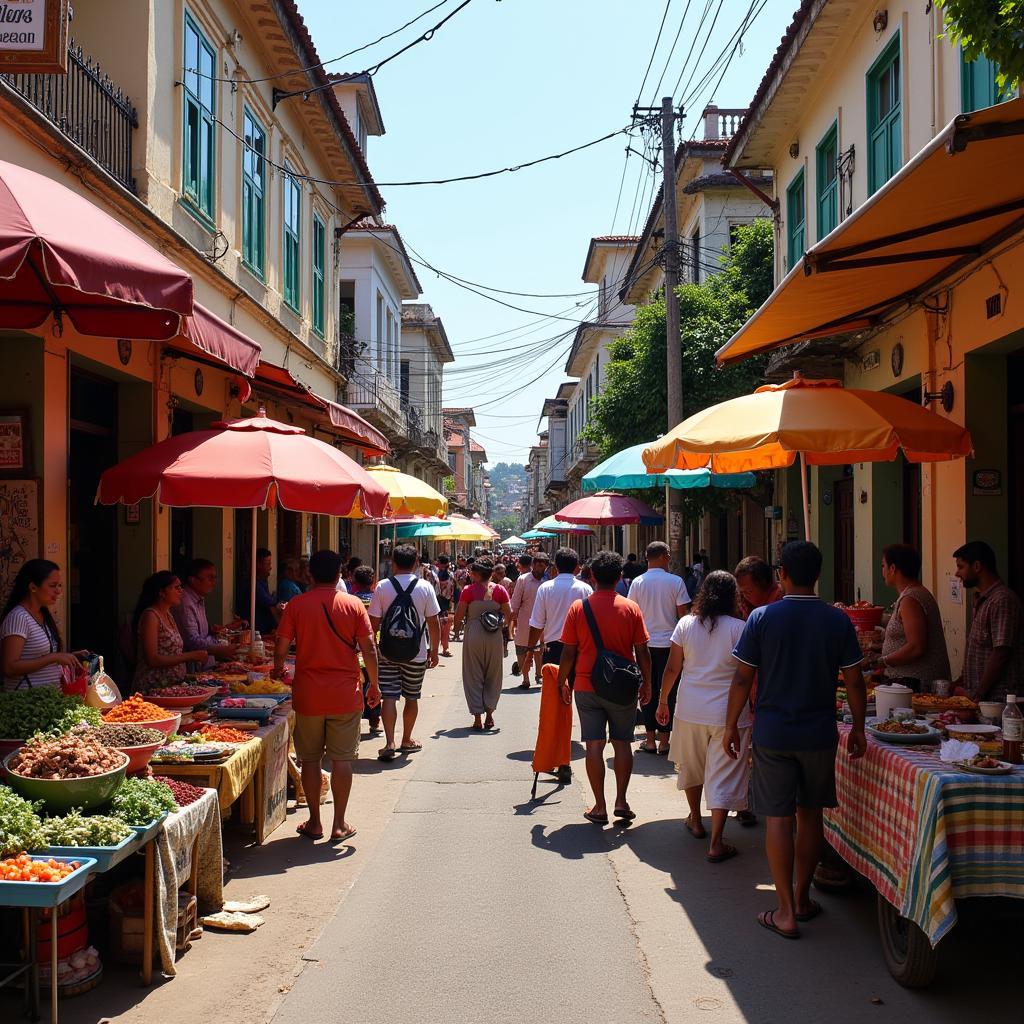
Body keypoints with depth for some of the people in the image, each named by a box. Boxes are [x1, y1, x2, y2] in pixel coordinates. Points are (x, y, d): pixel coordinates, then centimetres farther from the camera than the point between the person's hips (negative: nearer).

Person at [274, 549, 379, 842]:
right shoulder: (353, 604, -4)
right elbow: (369, 649, -4)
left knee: (310, 758, 12)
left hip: (308, 695, 0)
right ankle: (339, 825, 12)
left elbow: (281, 648, -2)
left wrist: (278, 668, 20)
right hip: (345, 695, 0)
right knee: (342, 759, 7)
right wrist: (374, 685, 7)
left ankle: (314, 822, 18)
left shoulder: (296, 605, -3)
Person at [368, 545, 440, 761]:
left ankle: (389, 743, -11)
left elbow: (374, 622, -3)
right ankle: (407, 741, 26)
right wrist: (434, 649, 8)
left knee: (389, 697, 0)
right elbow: (433, 622, -3)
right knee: (412, 697, 14)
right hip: (416, 653, 0)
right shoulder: (425, 587, -5)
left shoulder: (382, 587, -4)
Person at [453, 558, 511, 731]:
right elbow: (508, 615, 2)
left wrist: (457, 626, 14)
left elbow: (459, 616, -6)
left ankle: (477, 717, 6)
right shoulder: (500, 590, -2)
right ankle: (489, 715, 16)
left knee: (474, 677, 8)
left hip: (473, 635, -2)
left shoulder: (469, 590, -8)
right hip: (494, 637, 2)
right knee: (492, 676, 15)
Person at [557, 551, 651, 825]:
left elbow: (568, 652, -3)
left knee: (594, 745, 4)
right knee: (622, 743, 13)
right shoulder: (631, 608, -5)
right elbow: (642, 651, -2)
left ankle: (600, 807, 7)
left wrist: (563, 681, 10)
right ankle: (621, 800, 10)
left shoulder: (579, 607, -5)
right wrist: (646, 683, 10)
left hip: (587, 687, 0)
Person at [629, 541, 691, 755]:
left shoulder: (637, 583, -1)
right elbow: (683, 614, -5)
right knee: (668, 691, 5)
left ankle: (650, 740, 12)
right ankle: (664, 741, 7)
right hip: (669, 643, -2)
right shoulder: (676, 582, -7)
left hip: (645, 644, 2)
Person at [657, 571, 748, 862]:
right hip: (728, 712, -3)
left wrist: (663, 701, 13)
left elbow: (672, 668, 2)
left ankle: (696, 822, 40)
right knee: (723, 776, 2)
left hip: (690, 709, 3)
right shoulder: (739, 628, -11)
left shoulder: (686, 624, -2)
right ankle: (716, 844, 1)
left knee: (692, 765, 24)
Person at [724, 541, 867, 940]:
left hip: (772, 734, -2)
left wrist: (731, 726, 4)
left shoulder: (762, 618, -8)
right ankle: (802, 898, 26)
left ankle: (786, 912, 5)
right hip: (819, 734, 2)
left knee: (778, 818, 3)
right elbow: (854, 682, -1)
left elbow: (742, 678, -6)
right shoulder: (838, 621, -3)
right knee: (810, 814, 15)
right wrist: (858, 729, 12)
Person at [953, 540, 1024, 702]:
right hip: (977, 695, 9)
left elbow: (1001, 654, -20)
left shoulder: (1003, 599, -15)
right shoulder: (982, 600, 18)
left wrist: (977, 695, -18)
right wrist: (961, 683, 14)